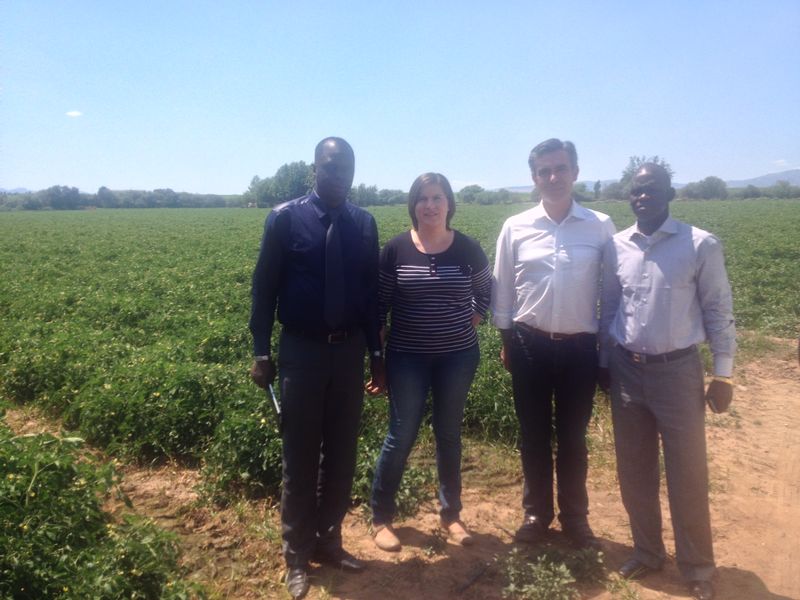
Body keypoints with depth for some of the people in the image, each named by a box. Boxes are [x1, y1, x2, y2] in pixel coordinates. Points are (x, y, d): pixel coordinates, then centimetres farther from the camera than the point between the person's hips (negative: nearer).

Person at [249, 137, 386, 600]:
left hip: (349, 350, 3)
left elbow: (372, 293, 8)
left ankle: (329, 541, 32)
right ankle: (297, 554, 25)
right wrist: (262, 351, -5)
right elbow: (265, 287, -2)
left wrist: (377, 354, 8)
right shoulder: (285, 218, -4)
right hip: (301, 350, -3)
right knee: (301, 455, 7)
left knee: (342, 452, 12)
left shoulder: (365, 224, 4)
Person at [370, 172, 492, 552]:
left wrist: (467, 328, 4)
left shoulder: (468, 249, -3)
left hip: (457, 358, 2)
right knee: (400, 436, 3)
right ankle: (380, 517, 21)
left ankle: (451, 513, 31)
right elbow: (379, 305, -1)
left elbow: (486, 292, 14)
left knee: (449, 436, 14)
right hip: (407, 358, -1)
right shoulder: (396, 249, -6)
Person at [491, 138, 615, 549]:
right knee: (534, 434, 13)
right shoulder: (515, 228, -2)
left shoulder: (601, 227, -3)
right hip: (530, 345, 1)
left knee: (573, 437, 13)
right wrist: (506, 342, 6)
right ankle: (536, 512, 32)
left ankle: (575, 516, 32)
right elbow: (502, 290, 4)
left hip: (580, 347, 0)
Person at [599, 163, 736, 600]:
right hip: (627, 370, 4)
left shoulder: (701, 245, -9)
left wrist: (723, 374, -4)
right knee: (634, 469, 13)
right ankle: (647, 552, 33)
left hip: (678, 369, -3)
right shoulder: (615, 247, 1)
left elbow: (718, 310, -4)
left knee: (687, 474, 6)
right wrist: (603, 365, 11)